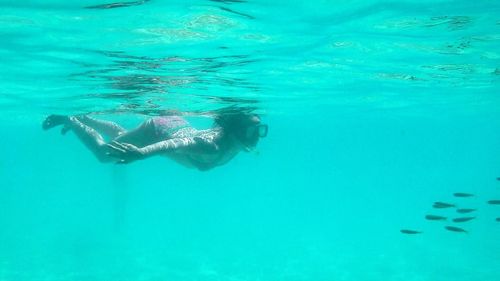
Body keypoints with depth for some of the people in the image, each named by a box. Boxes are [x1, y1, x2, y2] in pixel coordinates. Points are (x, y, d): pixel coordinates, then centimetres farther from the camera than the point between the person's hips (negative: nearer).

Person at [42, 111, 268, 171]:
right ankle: (70, 120, 34)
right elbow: (179, 143, -59)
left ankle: (81, 118, 53)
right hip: (158, 130, -7)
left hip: (177, 125, 7)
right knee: (104, 152, 13)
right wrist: (141, 153, -75)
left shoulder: (236, 143, -20)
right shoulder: (215, 146, -44)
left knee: (121, 136, 33)